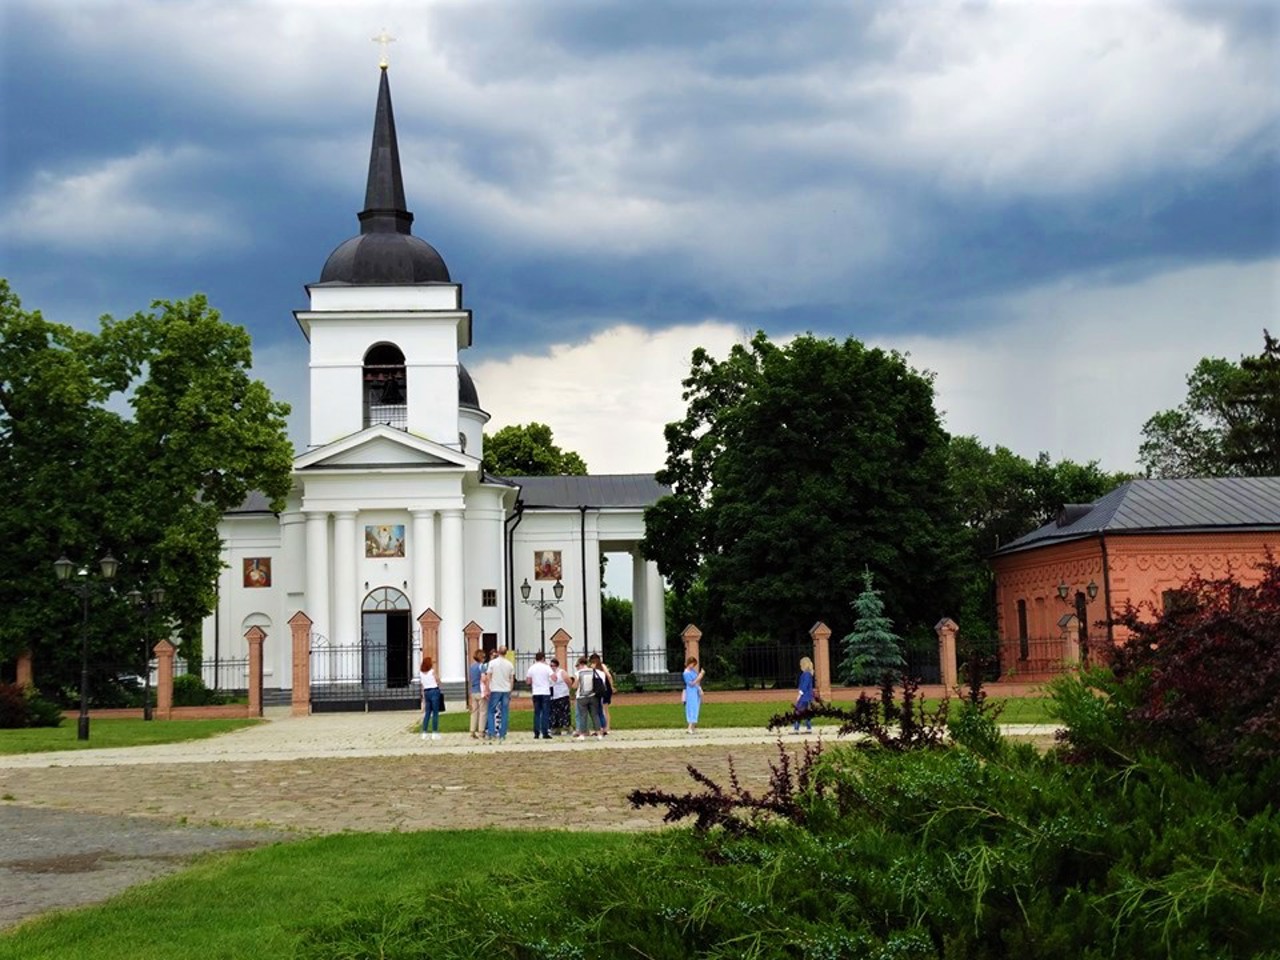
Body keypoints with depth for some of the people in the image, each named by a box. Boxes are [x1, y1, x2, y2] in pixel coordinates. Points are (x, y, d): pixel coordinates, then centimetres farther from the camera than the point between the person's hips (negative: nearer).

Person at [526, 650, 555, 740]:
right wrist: (549, 667, 3)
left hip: (536, 693, 3)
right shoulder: (546, 667, -4)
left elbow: (528, 681, 5)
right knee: (545, 713, 0)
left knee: (536, 713, 8)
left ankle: (536, 733, 3)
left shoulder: (532, 668, 4)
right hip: (545, 692, -3)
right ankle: (545, 733, -5)